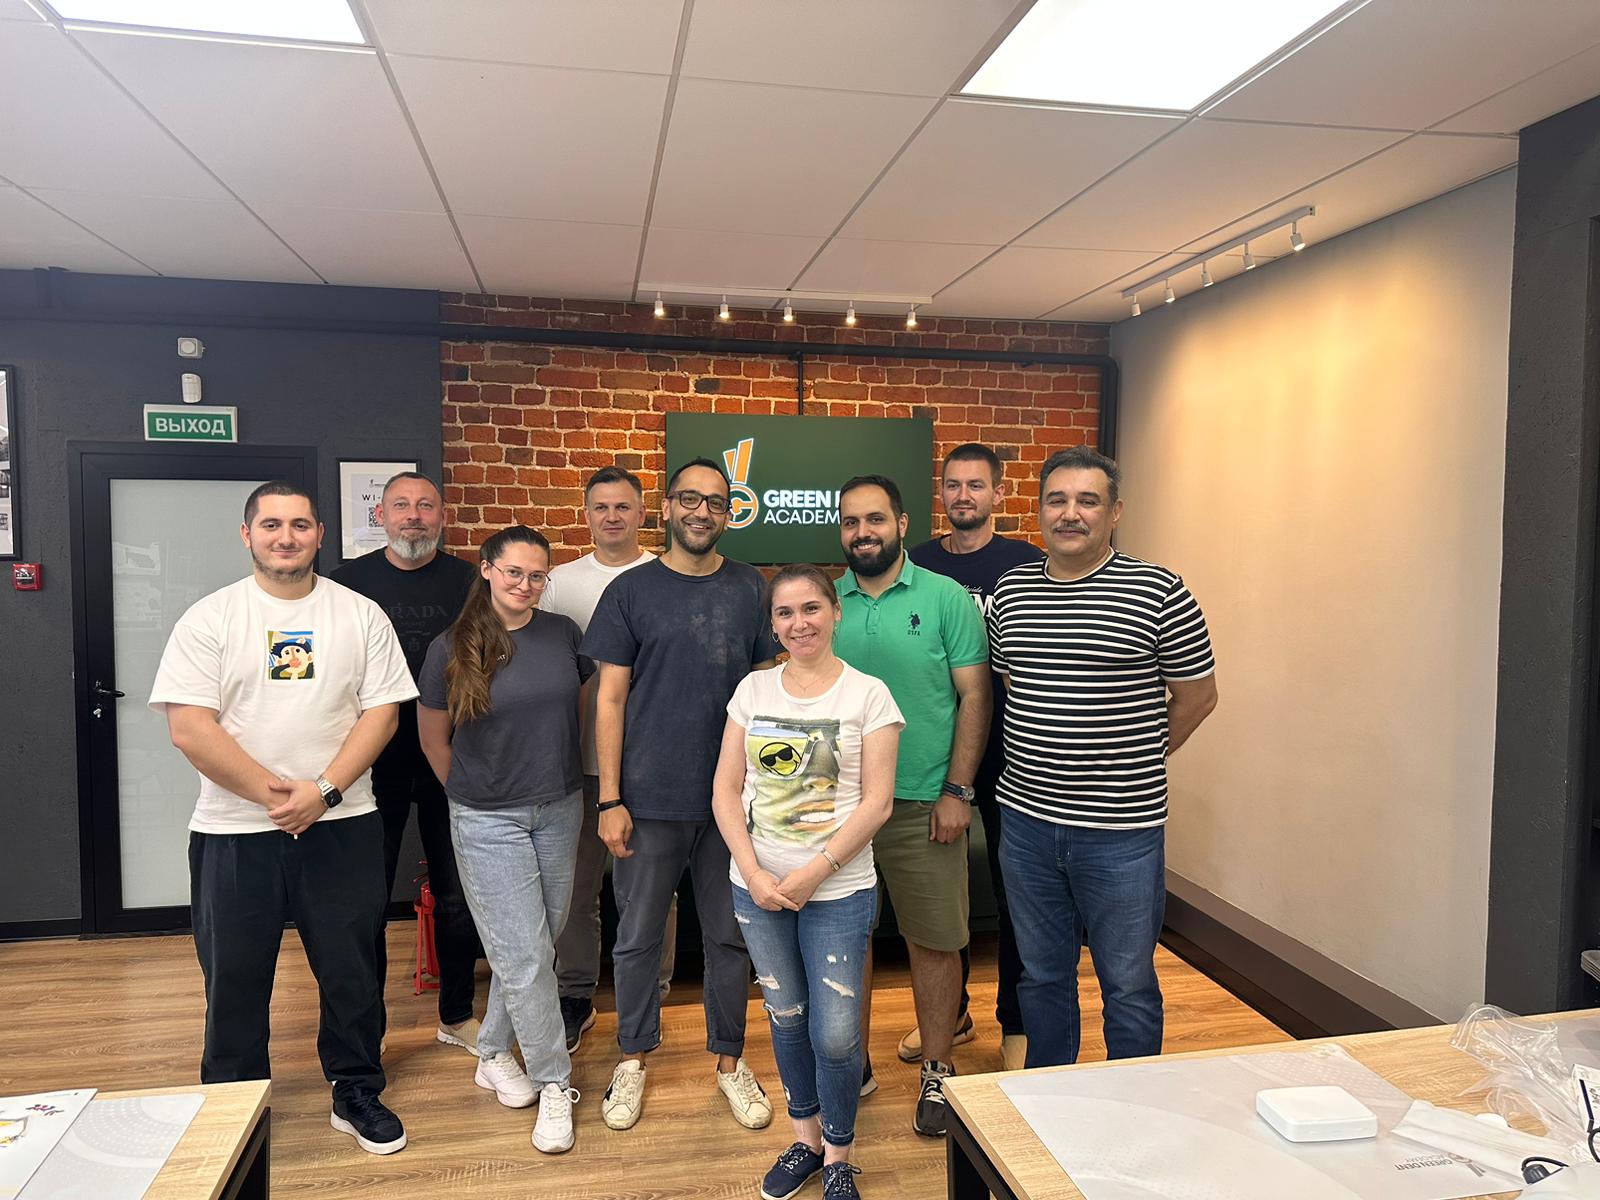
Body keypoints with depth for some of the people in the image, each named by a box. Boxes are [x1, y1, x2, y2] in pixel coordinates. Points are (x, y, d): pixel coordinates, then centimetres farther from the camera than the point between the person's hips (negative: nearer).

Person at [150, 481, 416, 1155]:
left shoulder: (360, 614, 2)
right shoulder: (209, 619, -2)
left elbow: (381, 712, -2)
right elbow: (189, 727, -9)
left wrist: (323, 790, -14)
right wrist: (273, 793, -14)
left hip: (341, 827, 1)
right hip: (235, 833, 0)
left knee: (353, 973, 11)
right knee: (234, 980, 13)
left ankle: (358, 1096, 30)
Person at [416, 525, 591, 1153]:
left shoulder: (563, 633, -1)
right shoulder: (452, 649, -8)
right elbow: (433, 736, 4)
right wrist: (471, 793, 9)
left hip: (559, 811, 4)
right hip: (488, 821, -3)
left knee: (534, 946, 13)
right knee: (525, 955, -3)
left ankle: (494, 1054, 35)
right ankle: (555, 1083, 13)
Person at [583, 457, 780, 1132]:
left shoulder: (749, 590, 4)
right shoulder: (631, 591, -1)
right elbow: (610, 699, -2)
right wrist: (609, 799, -6)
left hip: (731, 798, 1)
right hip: (648, 799, -1)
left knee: (730, 937, 12)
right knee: (638, 938, 11)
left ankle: (729, 1061, 31)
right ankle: (634, 1059, 31)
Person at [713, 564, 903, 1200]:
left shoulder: (867, 694, -6)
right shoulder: (753, 690, 3)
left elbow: (877, 802, -10)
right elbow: (726, 790, 2)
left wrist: (812, 874, -15)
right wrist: (754, 873, -9)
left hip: (838, 890, -3)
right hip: (757, 886, 3)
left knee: (836, 1033, 0)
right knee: (786, 1016, 15)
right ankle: (805, 1137, 38)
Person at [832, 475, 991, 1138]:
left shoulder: (947, 598, -4)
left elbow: (974, 697, -4)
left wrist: (957, 791, -10)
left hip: (923, 803, -3)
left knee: (933, 941, 8)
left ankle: (937, 1073, 28)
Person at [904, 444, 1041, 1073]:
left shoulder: (1025, 562, -4)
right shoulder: (917, 563, 5)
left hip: (1006, 747, -3)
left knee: (1011, 885, 8)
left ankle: (1016, 1024, 25)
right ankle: (948, 1012, 32)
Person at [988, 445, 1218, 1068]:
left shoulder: (1159, 593, -10)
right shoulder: (1011, 589, 4)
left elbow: (1197, 697, 0)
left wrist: (1133, 764, 6)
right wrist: (1043, 759, 11)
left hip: (1121, 829, -4)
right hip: (1025, 818, 4)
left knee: (1128, 985, 12)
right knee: (1042, 975, 19)